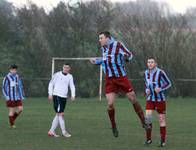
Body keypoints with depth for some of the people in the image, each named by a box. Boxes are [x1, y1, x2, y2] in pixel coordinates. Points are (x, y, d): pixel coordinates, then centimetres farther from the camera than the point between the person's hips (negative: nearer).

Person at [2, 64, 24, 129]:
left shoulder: (17, 77, 10)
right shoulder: (7, 77, -8)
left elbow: (20, 86, 17)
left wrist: (21, 96, 13)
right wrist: (6, 96, -13)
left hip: (17, 97, 6)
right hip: (10, 98, -6)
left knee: (20, 109, -1)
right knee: (12, 111, -3)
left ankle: (13, 119, 21)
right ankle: (12, 125, 6)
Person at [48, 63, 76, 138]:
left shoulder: (70, 77, 11)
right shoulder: (57, 74, -2)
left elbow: (72, 86, 6)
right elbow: (51, 84, 2)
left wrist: (73, 95, -9)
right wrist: (50, 94, -4)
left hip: (64, 97, 6)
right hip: (57, 96, -6)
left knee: (58, 115, 7)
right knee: (61, 114, -9)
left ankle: (51, 131, 12)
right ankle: (64, 132, -5)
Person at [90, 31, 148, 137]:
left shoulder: (118, 45, -9)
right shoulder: (103, 47, 9)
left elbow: (130, 55, -7)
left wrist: (126, 57, -28)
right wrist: (96, 61, 15)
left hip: (121, 77, -4)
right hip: (110, 80, 4)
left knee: (133, 100, -1)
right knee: (110, 104, -6)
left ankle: (143, 122, 13)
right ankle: (114, 127, 12)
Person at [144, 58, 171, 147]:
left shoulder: (160, 72, -15)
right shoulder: (146, 73, 1)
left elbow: (168, 83, -7)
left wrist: (160, 89, -24)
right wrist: (147, 90, -3)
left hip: (160, 99, -4)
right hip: (150, 99, 4)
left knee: (161, 119, -1)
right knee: (147, 117, -14)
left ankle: (163, 141, 11)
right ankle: (148, 139, -2)